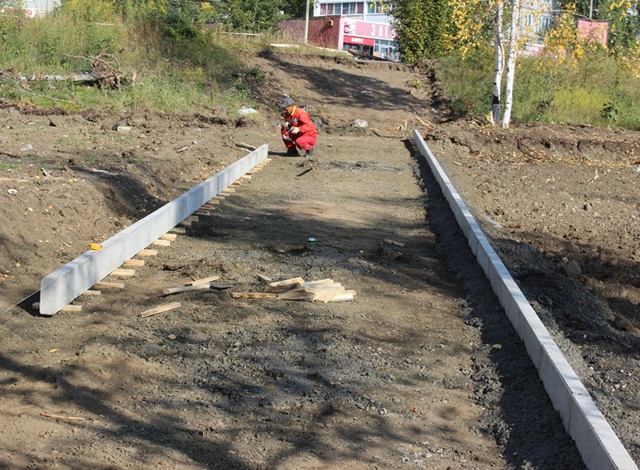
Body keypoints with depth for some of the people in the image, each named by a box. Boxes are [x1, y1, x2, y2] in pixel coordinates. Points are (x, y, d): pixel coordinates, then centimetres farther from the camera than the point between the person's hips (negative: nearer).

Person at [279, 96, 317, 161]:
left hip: (310, 136, -8)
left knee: (299, 142, -38)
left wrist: (298, 129, -48)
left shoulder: (300, 113, -24)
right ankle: (292, 150, 5)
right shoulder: (287, 114, 0)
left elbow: (308, 126, -31)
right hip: (297, 135, 8)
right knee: (284, 130, -8)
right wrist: (286, 124, -15)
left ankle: (309, 149, -3)